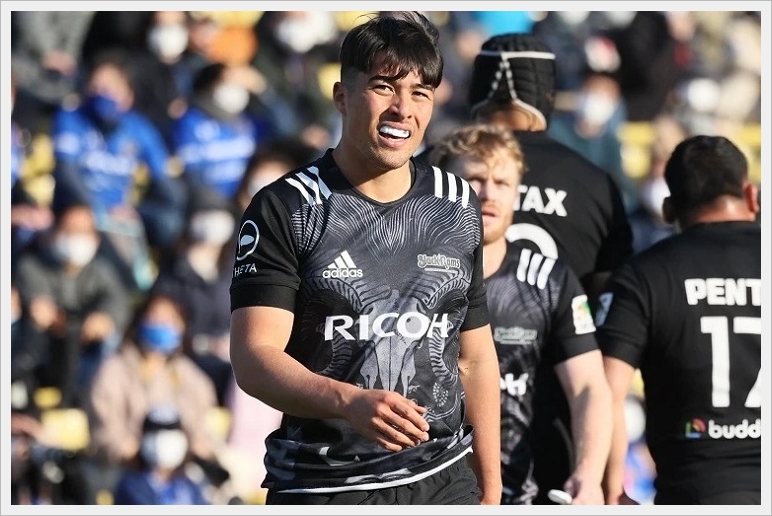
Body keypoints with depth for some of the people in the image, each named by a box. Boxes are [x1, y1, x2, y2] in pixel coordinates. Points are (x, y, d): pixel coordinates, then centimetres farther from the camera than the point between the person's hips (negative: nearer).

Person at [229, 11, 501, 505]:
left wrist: (491, 489, 12)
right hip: (322, 488, -4)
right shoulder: (287, 209, -6)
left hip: (446, 481, 4)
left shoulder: (457, 206, 10)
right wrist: (349, 402, -32)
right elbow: (253, 358, -15)